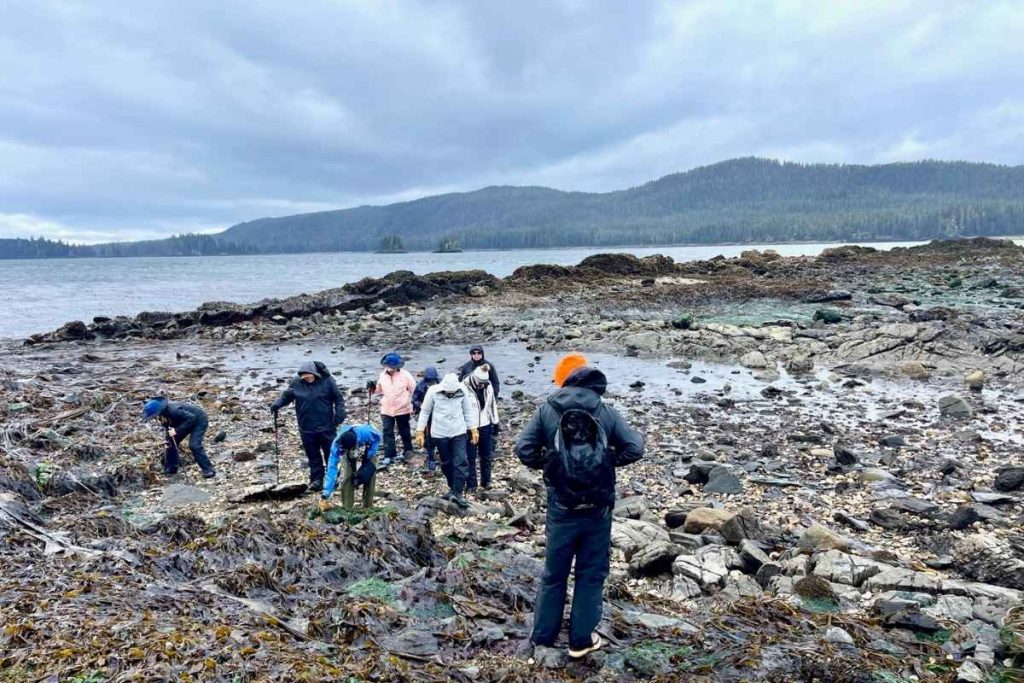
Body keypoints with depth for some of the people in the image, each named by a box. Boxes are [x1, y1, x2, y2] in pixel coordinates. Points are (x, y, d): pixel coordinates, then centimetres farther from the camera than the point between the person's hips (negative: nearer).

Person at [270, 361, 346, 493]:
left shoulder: (327, 381, -10)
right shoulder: (296, 383, -5)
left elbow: (339, 399, -3)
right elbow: (286, 395, 7)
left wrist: (339, 415, -11)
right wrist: (277, 403, -12)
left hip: (326, 427, -2)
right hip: (307, 428, 2)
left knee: (331, 454, 8)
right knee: (313, 456, 10)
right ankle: (316, 480, 21)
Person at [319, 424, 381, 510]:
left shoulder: (366, 433, -44)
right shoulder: (337, 444, -40)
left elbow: (377, 438, -20)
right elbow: (332, 467, -38)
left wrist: (369, 456, -25)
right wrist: (326, 494, -41)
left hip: (368, 448, 0)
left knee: (371, 475, -10)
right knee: (347, 476, -16)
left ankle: (368, 507, 5)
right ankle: (347, 508, -4)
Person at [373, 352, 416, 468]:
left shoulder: (405, 375, -13)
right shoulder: (383, 375, -1)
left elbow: (414, 390, -4)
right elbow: (379, 389, 12)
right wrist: (373, 388, -9)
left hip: (402, 409, -3)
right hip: (386, 409, 3)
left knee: (404, 431, 14)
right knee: (387, 432, -2)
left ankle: (408, 450, 35)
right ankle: (389, 456, 3)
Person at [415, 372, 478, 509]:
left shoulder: (463, 390, -10)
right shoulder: (433, 392, -13)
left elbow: (468, 410, 3)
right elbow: (425, 412, -2)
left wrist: (473, 429, 4)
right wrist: (420, 431, -2)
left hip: (459, 432, 0)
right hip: (440, 433, 0)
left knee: (461, 462, -10)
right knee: (446, 463, 10)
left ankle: (457, 493, -7)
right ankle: (453, 489, 28)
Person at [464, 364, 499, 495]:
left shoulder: (488, 386, -1)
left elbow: (492, 404, 9)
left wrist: (495, 422, 11)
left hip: (485, 425, 5)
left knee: (486, 456, 14)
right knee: (471, 458, 3)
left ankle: (486, 481, 28)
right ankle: (471, 485, 13)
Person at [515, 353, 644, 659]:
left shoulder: (547, 410, -4)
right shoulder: (606, 412, -2)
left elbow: (524, 449, -10)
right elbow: (634, 449, -7)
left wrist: (546, 464, 7)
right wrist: (609, 460, 9)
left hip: (561, 510, 0)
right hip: (598, 510, 0)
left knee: (554, 574, 17)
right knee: (591, 575, 15)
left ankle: (543, 636, 29)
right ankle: (581, 639, 24)